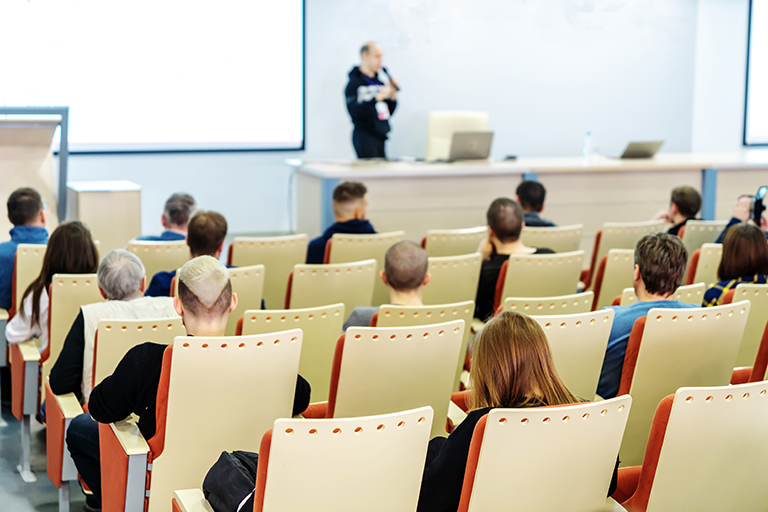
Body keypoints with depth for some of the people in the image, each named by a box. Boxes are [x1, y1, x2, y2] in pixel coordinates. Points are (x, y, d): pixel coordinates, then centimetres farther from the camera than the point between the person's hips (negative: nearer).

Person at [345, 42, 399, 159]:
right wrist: (377, 99, -25)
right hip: (365, 139, -7)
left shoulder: (379, 82, 14)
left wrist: (393, 96, 0)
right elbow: (354, 112, -21)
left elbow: (389, 112, 17)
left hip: (380, 138, 7)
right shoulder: (354, 83, -7)